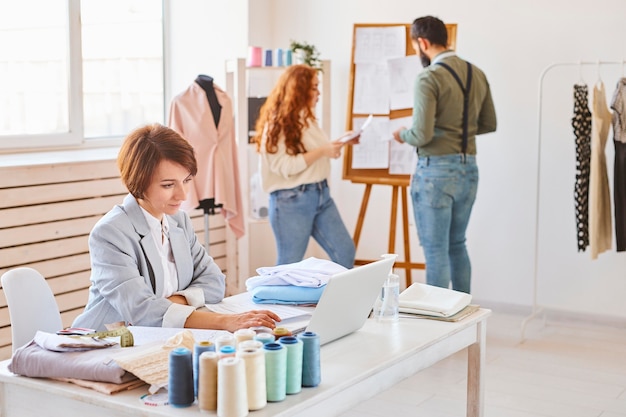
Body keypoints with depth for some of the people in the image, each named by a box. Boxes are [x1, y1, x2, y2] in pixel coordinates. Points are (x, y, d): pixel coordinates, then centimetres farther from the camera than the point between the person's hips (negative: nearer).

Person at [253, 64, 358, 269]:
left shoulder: (307, 118, 13)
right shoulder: (278, 123, -11)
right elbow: (284, 166, -20)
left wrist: (340, 142, 10)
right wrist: (321, 151, -22)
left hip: (321, 194, 8)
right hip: (292, 200, -8)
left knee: (345, 253, 6)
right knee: (289, 266, 2)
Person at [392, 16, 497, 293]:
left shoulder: (429, 78, -15)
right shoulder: (477, 74, 7)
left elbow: (422, 135, -19)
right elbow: (489, 124, 14)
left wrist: (402, 135, 1)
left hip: (436, 171, -7)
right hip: (468, 170, 7)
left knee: (436, 250, 2)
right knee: (457, 245, 20)